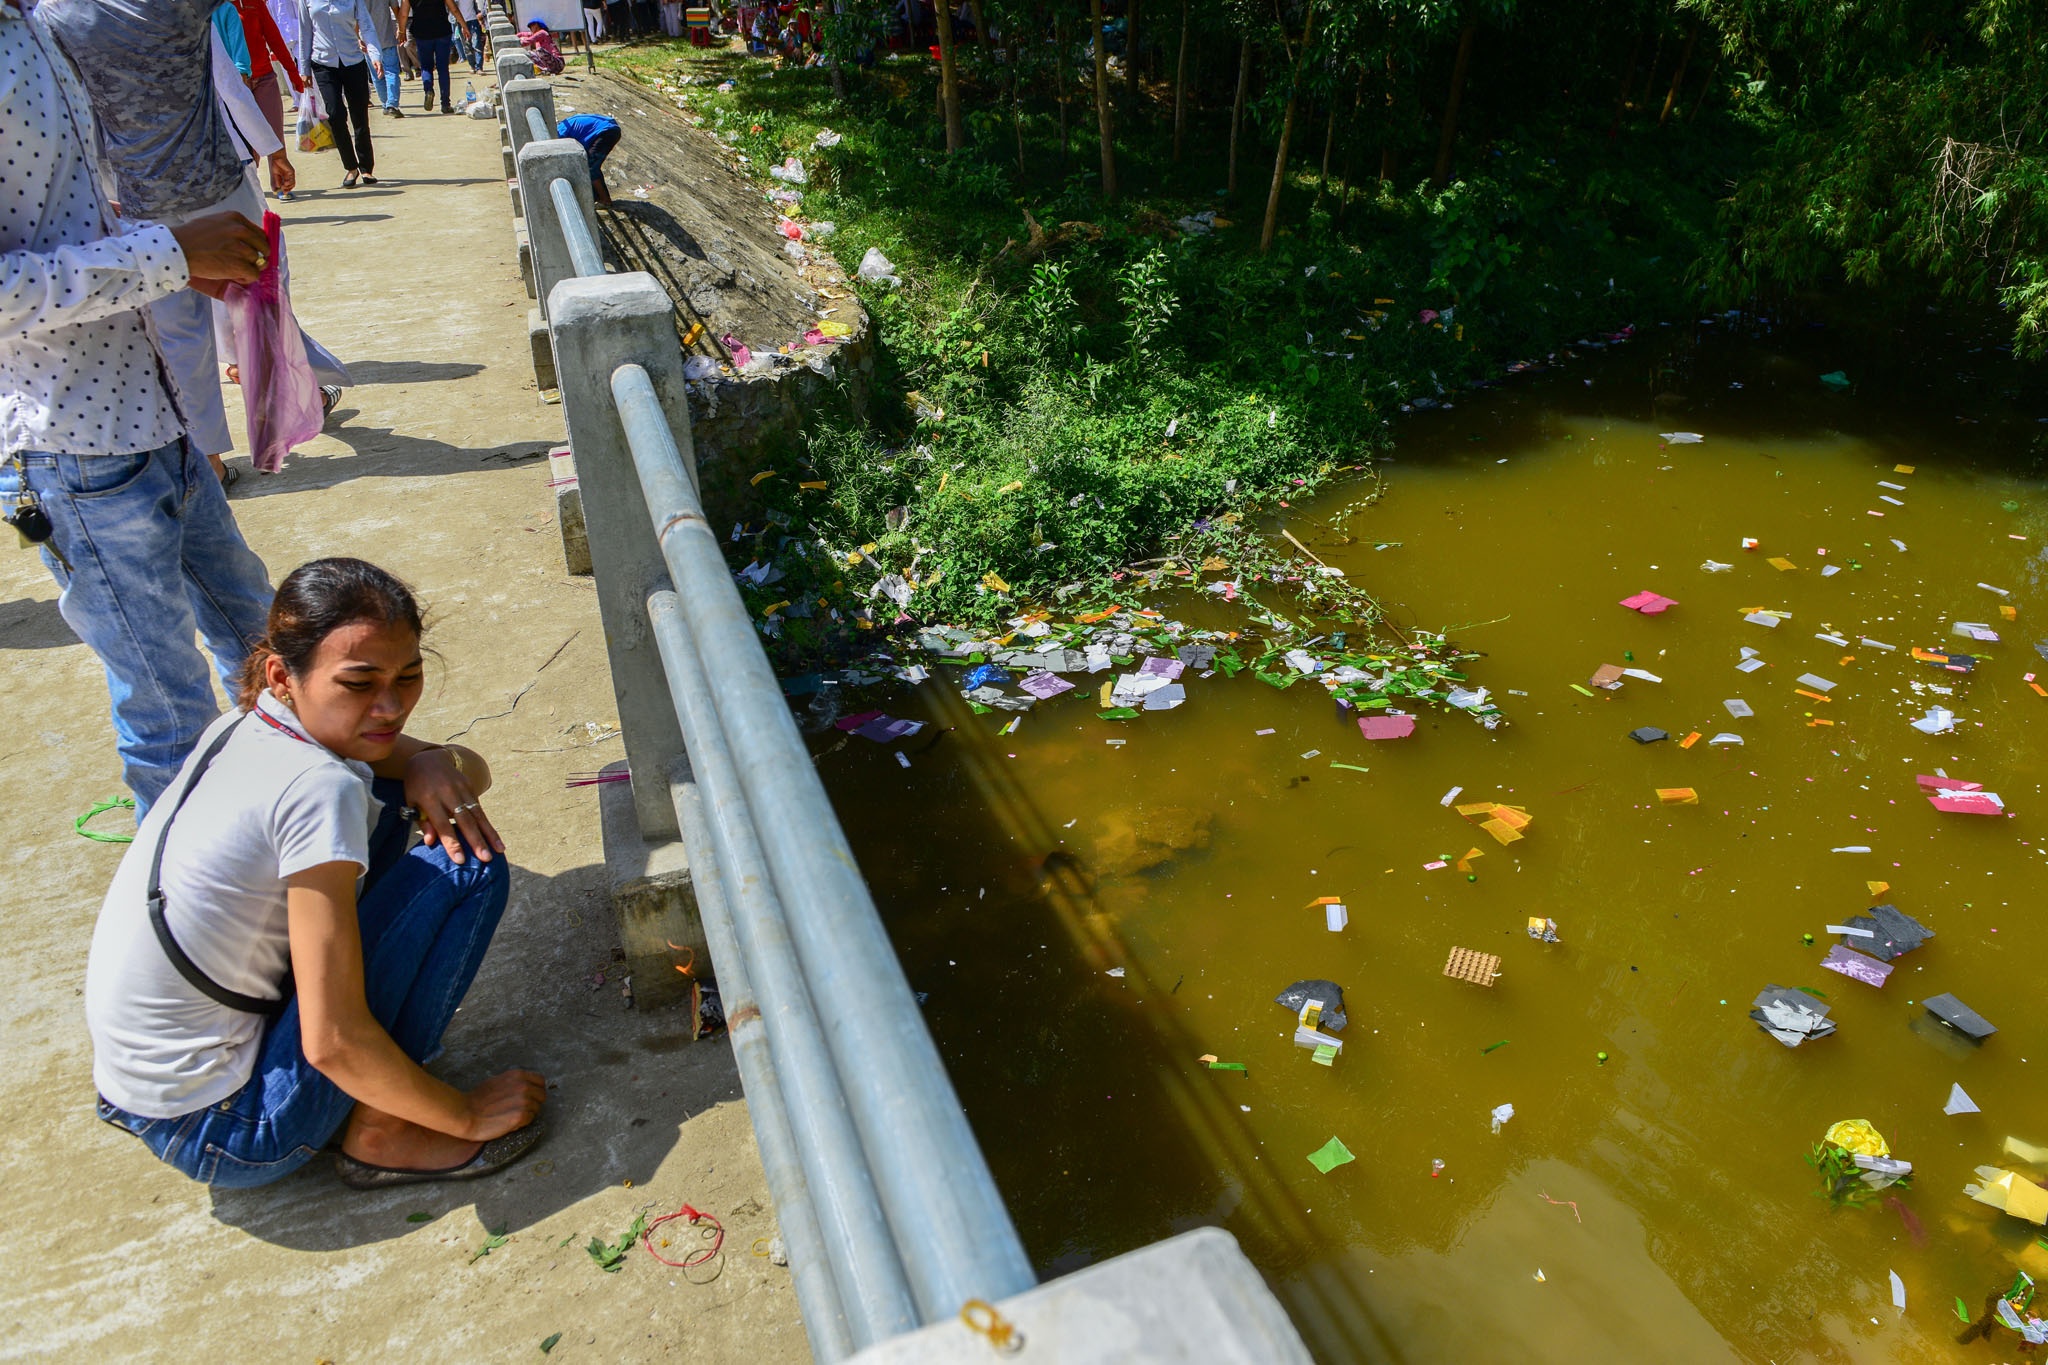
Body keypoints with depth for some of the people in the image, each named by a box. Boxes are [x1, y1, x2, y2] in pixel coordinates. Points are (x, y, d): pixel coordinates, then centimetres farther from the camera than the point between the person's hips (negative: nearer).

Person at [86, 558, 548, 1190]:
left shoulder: (250, 724, -1)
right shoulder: (318, 790, -27)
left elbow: (474, 771, 9)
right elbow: (334, 1043, -26)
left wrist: (436, 764, -15)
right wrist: (467, 1115, -13)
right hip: (218, 1135, -9)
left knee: (385, 801, 8)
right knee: (468, 866, -15)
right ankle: (379, 1133, -4)